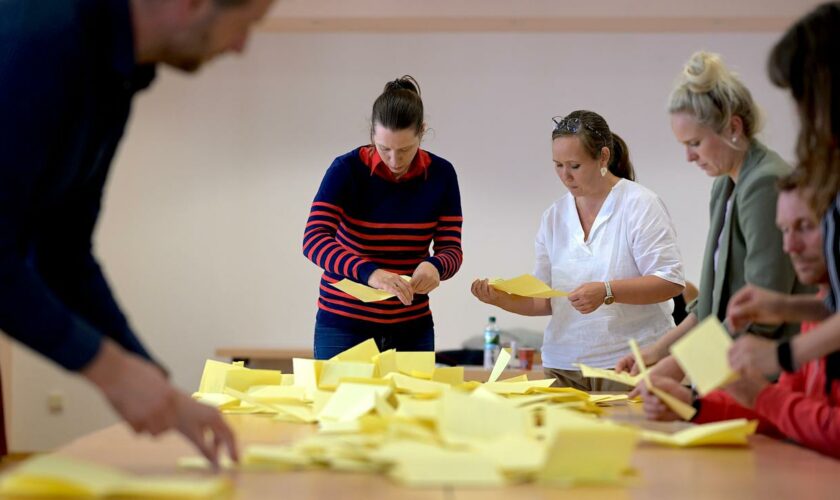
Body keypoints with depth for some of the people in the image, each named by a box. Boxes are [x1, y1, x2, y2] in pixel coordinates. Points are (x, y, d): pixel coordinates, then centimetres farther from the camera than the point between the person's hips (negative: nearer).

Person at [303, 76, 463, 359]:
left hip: (412, 328, 3)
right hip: (344, 326, -2)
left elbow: (450, 249, -3)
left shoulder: (441, 175, -3)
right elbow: (314, 240, -23)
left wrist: (435, 266, -28)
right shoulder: (347, 170, -13)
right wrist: (369, 273, -39)